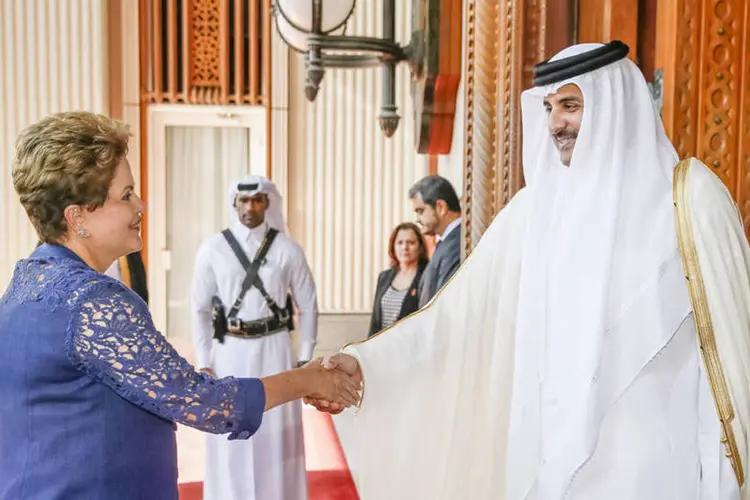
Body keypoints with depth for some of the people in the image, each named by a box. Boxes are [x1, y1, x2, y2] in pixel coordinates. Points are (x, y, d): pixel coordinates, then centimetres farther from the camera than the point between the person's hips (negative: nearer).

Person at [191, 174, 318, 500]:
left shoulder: (288, 249, -2)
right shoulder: (213, 249, -1)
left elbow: (308, 306, 4)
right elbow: (200, 309, 2)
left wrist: (305, 359, 1)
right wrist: (203, 363, -1)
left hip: (275, 349, 0)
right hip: (230, 351, 0)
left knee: (277, 434, 8)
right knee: (230, 438, 8)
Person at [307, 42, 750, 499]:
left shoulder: (690, 195, -7)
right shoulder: (538, 203, 4)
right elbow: (461, 306, -1)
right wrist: (365, 363, -11)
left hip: (658, 450, -3)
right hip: (555, 445, 3)